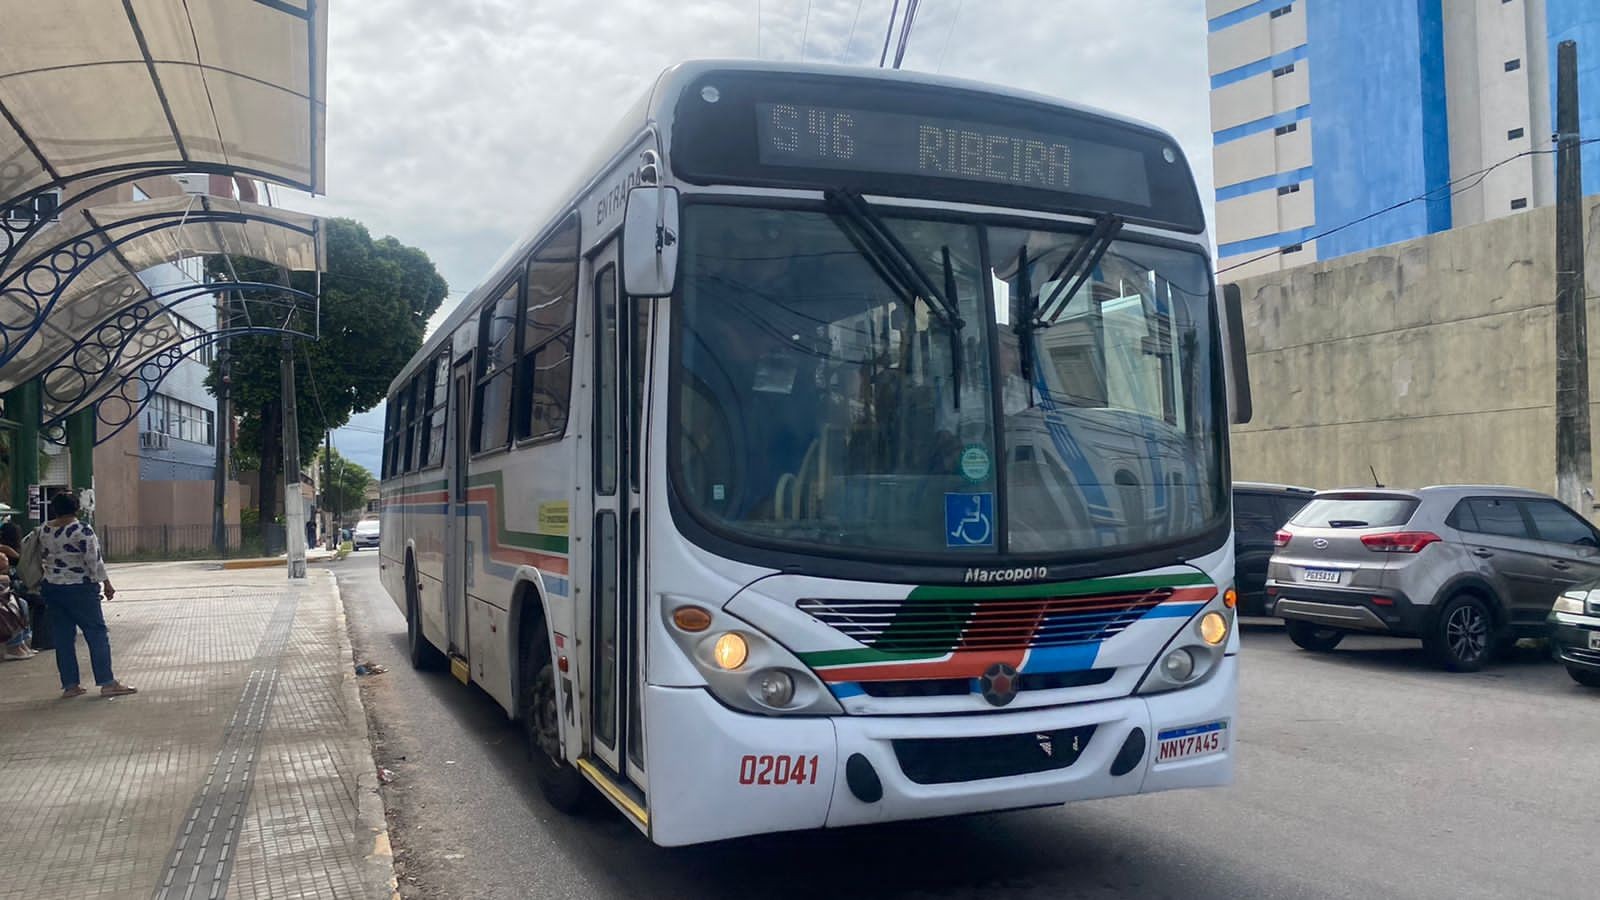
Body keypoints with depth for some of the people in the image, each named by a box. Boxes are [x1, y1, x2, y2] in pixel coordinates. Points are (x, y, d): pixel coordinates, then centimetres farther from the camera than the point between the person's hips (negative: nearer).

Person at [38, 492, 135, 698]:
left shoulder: (43, 530, 4)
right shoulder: (82, 530, -15)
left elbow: (44, 556, 14)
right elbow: (94, 560, -15)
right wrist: (106, 583, -9)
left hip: (51, 587, 6)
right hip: (79, 588, -6)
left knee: (63, 637, 10)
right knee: (97, 633, -1)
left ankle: (69, 685, 12)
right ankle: (107, 683, -4)